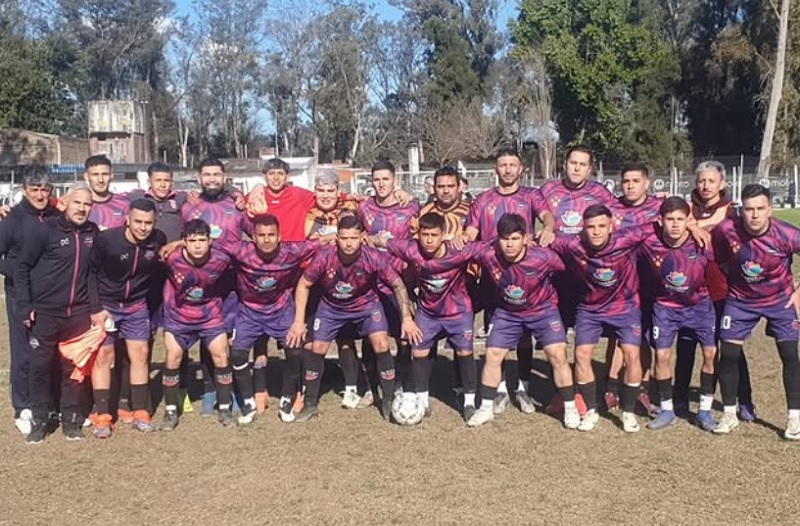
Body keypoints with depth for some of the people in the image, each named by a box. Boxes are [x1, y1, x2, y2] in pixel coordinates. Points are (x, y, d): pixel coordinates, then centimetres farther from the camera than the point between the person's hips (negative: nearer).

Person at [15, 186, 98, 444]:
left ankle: (71, 419, 21)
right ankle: (39, 420, 18)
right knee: (39, 367, 4)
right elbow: (22, 267, -4)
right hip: (44, 312, -3)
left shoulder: (93, 233, 4)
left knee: (74, 368, 8)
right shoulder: (47, 229, -8)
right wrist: (24, 305, -9)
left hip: (79, 314, 3)